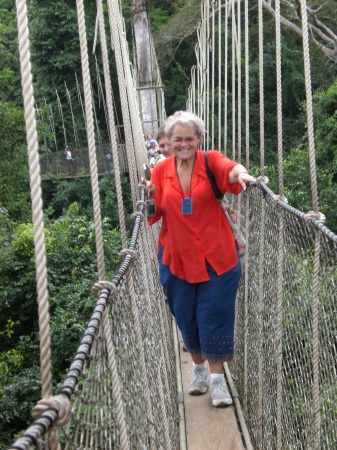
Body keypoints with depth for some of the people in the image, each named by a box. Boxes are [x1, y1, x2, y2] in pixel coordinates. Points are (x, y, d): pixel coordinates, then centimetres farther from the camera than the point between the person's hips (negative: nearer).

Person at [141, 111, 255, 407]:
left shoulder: (211, 161, -5)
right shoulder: (161, 171, 2)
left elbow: (230, 169, -28)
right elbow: (155, 214, -2)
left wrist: (241, 173, -51)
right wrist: (150, 197, -23)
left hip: (215, 256, -2)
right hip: (177, 258, 3)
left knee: (214, 316, 1)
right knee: (186, 317, 12)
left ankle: (217, 379, 15)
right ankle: (199, 368, 36)